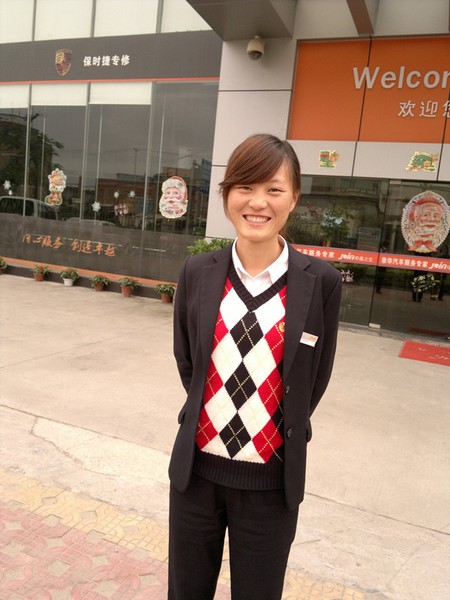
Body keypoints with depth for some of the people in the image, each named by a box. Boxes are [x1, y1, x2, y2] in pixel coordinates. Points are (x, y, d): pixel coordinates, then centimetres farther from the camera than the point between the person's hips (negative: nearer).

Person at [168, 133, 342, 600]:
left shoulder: (321, 282, -13)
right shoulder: (197, 273, -7)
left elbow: (315, 378, -1)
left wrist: (284, 431, 8)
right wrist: (212, 414, 9)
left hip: (272, 478, -1)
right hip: (197, 468, 2)